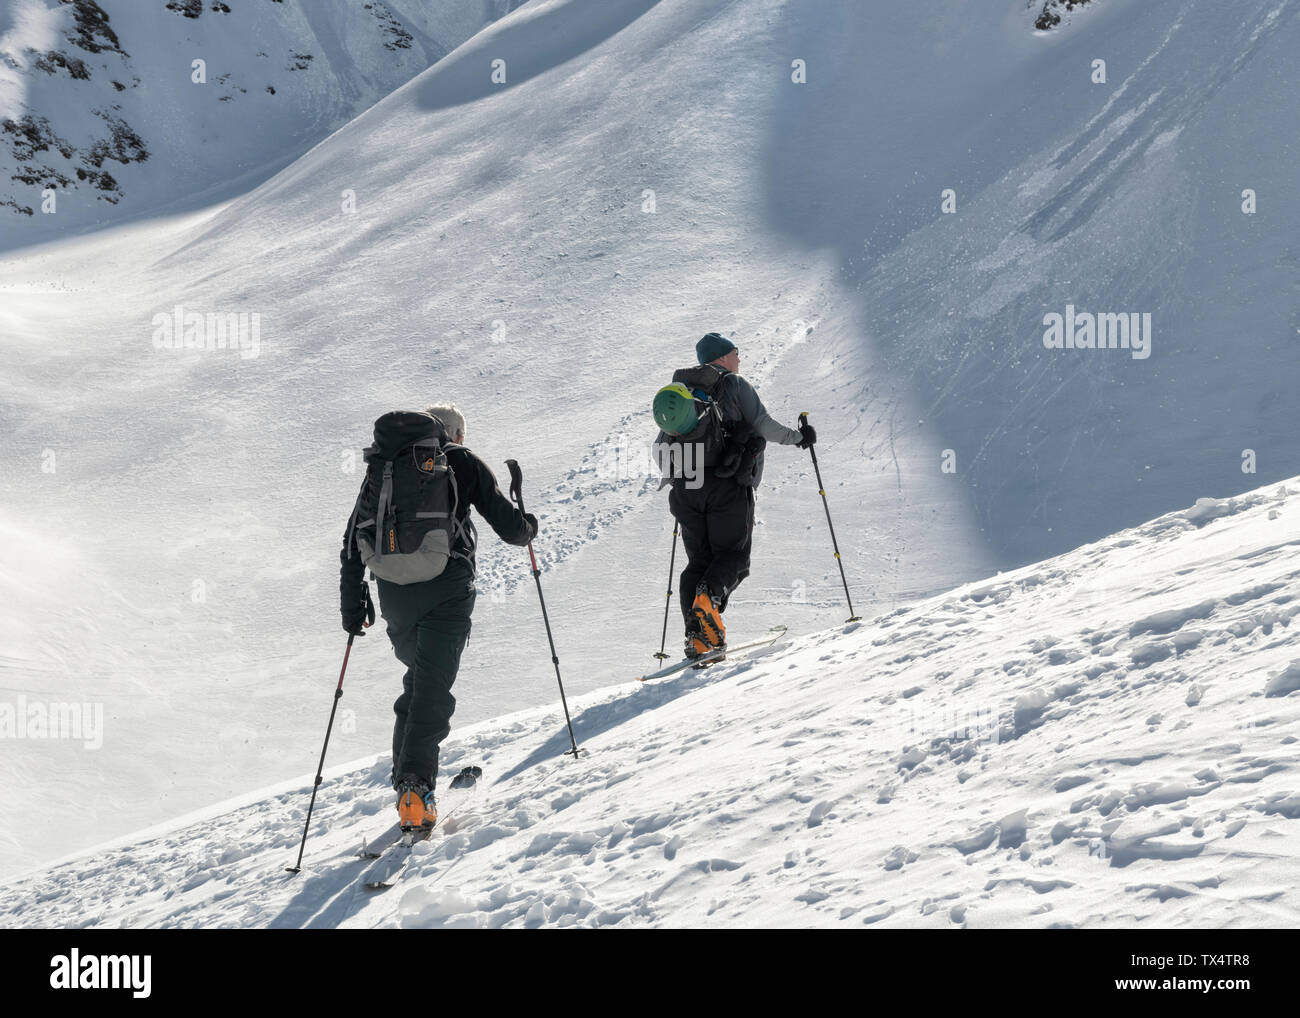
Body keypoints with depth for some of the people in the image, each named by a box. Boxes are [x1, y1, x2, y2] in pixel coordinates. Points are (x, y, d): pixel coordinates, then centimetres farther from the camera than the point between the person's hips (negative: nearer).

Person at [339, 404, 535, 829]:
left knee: (420, 679, 24)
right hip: (445, 589, -4)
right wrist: (529, 525, 28)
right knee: (433, 690, -7)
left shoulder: (381, 464, 19)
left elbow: (353, 542, 16)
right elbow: (510, 527, 5)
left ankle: (405, 775, 21)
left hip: (393, 592, 4)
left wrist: (352, 604, 20)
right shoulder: (461, 462, 7)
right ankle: (415, 786, -21)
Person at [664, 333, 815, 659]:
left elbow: (662, 442, 19)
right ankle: (710, 597, -29)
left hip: (686, 487, 5)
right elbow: (764, 426, -4)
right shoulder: (735, 385, 1)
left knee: (699, 561, 10)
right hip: (728, 486, -5)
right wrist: (799, 437, 11)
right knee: (733, 555, 3)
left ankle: (697, 637, -4)